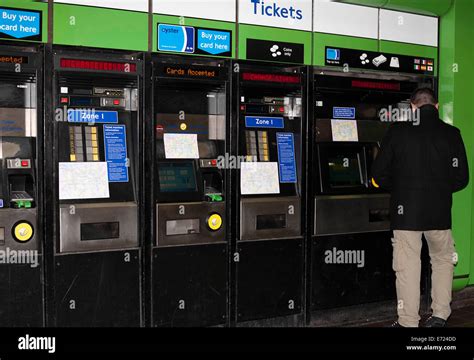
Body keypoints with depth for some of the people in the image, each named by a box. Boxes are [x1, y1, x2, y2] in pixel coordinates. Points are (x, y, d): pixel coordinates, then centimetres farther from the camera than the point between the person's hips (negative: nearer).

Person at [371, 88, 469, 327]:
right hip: (439, 211, 2)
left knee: (407, 267, 5)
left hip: (406, 211, -1)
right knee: (443, 260, 21)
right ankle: (439, 316, 21)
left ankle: (408, 322, 11)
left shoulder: (398, 131, -4)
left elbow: (379, 173, -3)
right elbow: (461, 178, 1)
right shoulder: (451, 134, 0)